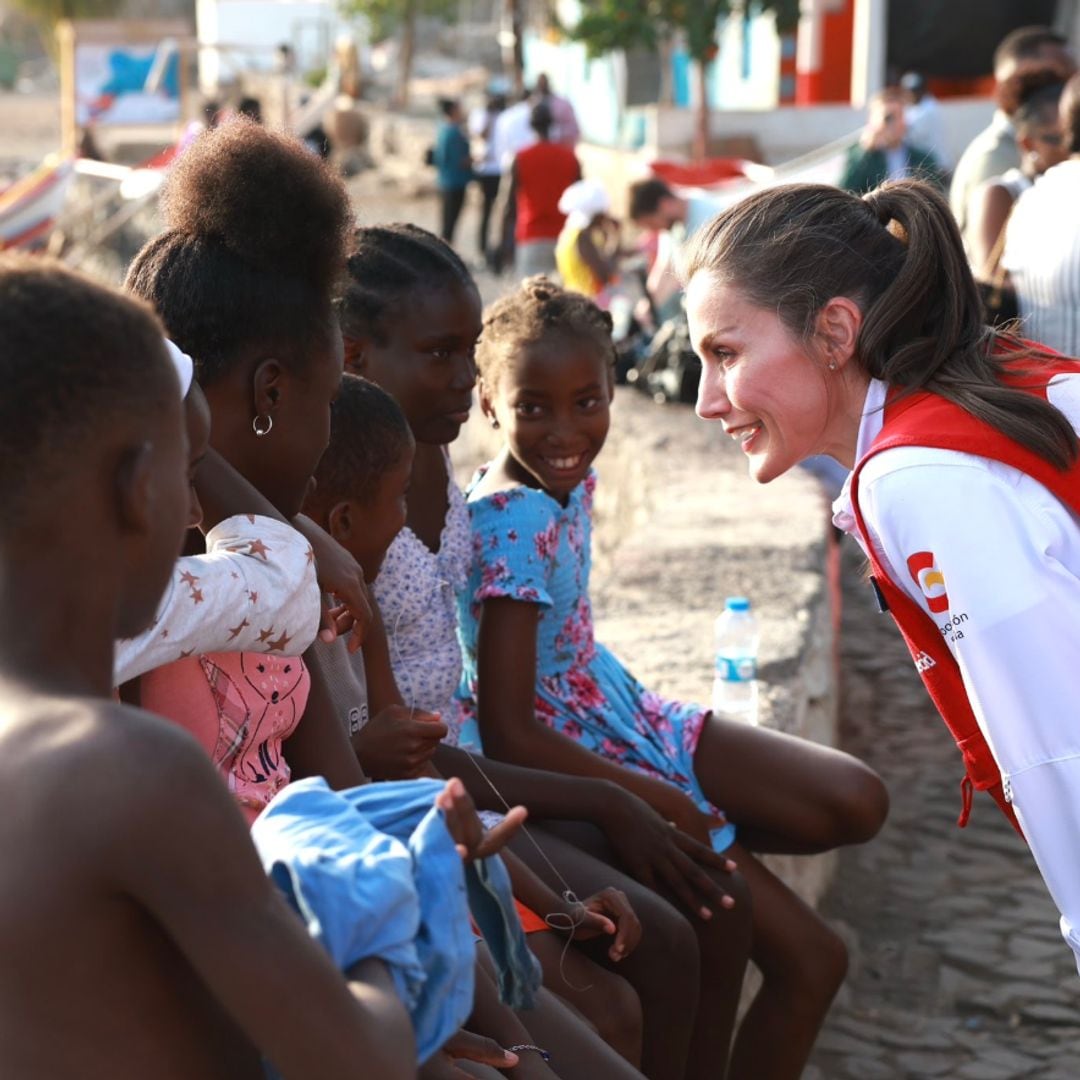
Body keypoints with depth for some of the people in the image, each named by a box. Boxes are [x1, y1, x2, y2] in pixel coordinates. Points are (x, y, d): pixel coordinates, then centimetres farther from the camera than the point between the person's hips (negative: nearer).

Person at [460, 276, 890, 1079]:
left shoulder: (571, 478, -3)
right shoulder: (516, 525, -27)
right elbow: (507, 735, -27)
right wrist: (664, 805, -18)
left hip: (620, 712, 8)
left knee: (856, 803, 2)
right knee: (809, 960, -5)